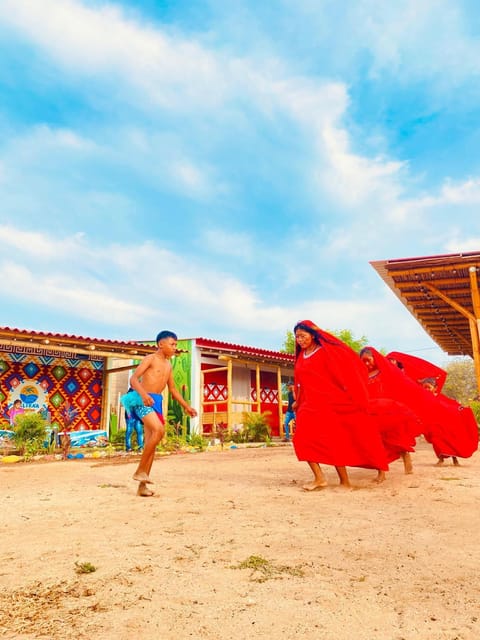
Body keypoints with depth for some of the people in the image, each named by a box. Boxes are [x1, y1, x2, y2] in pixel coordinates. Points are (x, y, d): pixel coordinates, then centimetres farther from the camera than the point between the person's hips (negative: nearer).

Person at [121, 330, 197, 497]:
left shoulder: (168, 365, 19)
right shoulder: (150, 359, -4)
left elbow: (173, 389, 26)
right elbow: (133, 379, -14)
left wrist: (186, 406, 21)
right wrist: (144, 394, -32)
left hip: (156, 402, 8)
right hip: (143, 400, -8)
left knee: (150, 443, 4)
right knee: (159, 430, -28)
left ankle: (142, 486, 10)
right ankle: (140, 470, -14)